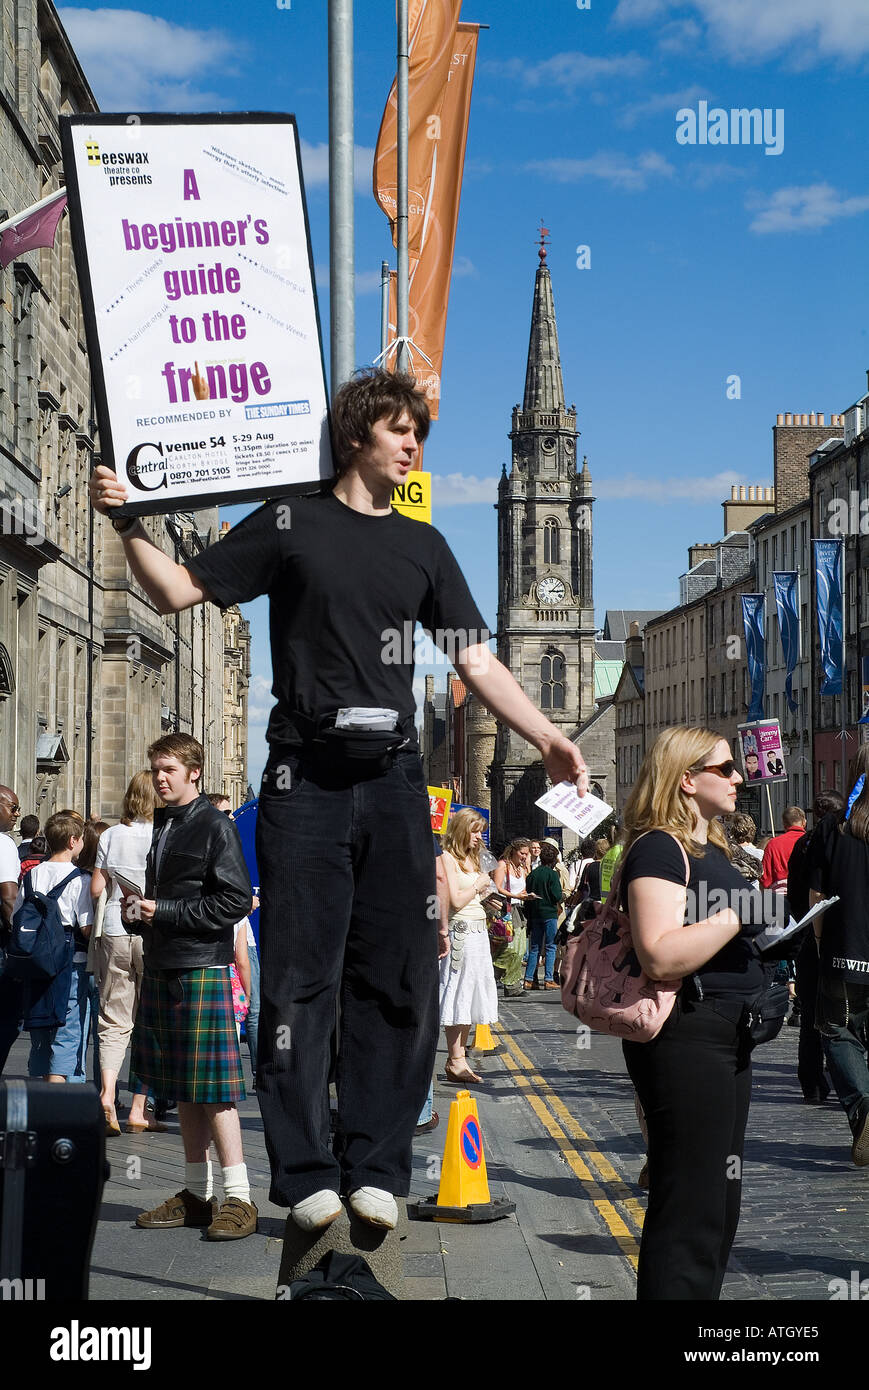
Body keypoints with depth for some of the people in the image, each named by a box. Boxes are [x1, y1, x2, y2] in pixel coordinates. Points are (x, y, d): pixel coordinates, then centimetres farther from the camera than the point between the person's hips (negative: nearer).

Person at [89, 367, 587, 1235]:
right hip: (306, 775, -3)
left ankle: (375, 1168, 9)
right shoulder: (291, 525, 7)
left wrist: (545, 737, 3)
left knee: (396, 981, 2)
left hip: (393, 779, 4)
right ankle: (304, 1174, 2)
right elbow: (178, 591, 5)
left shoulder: (422, 546, 17)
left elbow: (475, 660, 14)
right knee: (300, 978, -4)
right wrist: (129, 525, -12)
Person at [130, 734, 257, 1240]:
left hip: (204, 969, -8)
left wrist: (164, 911, -14)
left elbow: (236, 900, -14)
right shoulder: (163, 825, 17)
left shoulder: (214, 825, -8)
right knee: (183, 1088, 11)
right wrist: (140, 910, 6)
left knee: (214, 1086, -9)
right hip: (163, 969, 8)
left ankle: (239, 1198, -6)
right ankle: (196, 1194, 17)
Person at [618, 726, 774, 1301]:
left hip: (728, 1038, 11)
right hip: (685, 1036, -11)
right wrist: (741, 913, -23)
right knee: (691, 1210, -8)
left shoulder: (711, 849, 17)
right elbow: (661, 955, -27)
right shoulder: (660, 849, -14)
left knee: (719, 1205, 18)